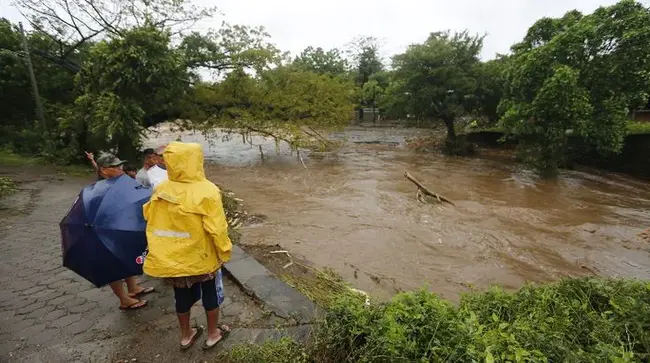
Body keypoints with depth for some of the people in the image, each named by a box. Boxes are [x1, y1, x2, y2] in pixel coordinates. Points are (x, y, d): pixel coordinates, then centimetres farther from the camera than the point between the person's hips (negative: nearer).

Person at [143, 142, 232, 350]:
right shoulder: (206, 192, -24)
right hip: (202, 258, -4)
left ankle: (185, 336, 41)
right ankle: (213, 334, 34)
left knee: (182, 296, 23)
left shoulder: (160, 190, -7)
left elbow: (149, 218, 4)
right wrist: (224, 252, -9)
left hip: (172, 258, 5)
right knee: (211, 294, 18)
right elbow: (217, 229, -22)